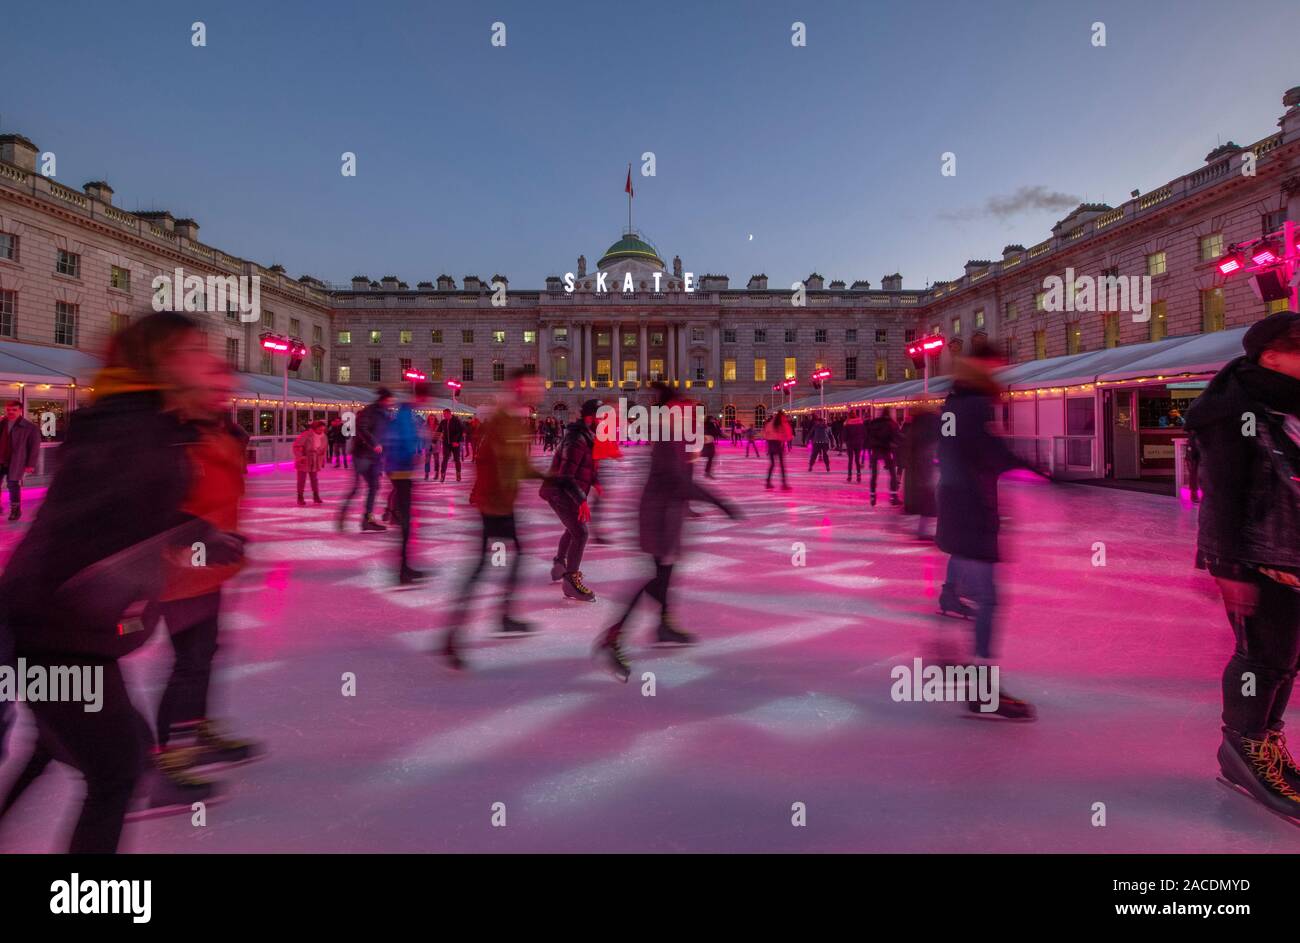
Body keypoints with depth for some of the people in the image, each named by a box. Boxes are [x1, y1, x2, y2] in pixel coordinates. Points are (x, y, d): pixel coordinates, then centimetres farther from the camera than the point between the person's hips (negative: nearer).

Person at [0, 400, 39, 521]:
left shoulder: (29, 427, -4)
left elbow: (34, 447, -4)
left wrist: (30, 464, -8)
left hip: (15, 463, -4)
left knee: (13, 484, 0)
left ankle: (15, 510, 14)